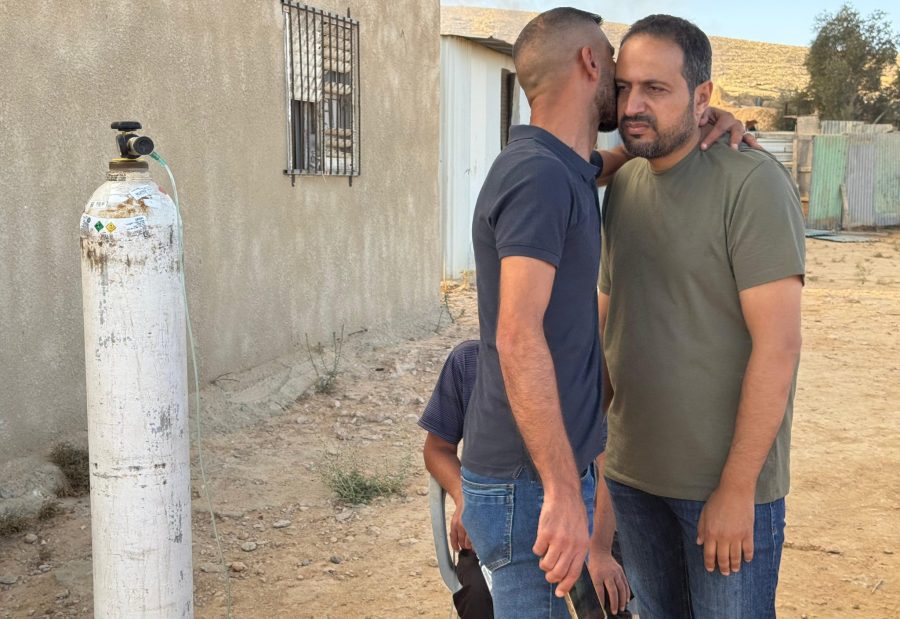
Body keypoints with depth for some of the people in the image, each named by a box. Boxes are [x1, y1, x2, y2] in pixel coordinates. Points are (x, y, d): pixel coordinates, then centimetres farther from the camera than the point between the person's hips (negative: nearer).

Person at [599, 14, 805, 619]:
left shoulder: (752, 183, -15)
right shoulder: (623, 185, 6)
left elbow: (778, 347, -18)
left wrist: (736, 489, -18)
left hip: (726, 480, -6)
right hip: (632, 471, 6)